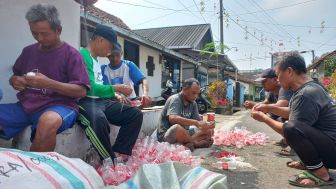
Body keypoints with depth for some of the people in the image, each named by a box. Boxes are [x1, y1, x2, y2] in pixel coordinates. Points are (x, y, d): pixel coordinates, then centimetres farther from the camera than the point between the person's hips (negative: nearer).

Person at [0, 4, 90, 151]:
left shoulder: (71, 54, -2)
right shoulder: (28, 51, 16)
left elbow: (81, 91, -9)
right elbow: (14, 76, 28)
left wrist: (48, 83, -20)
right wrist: (15, 81, 2)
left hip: (58, 105, -5)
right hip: (25, 106, 6)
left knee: (48, 121, -40)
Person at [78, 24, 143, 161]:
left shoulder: (96, 60, 21)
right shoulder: (83, 56, -9)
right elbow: (89, 88, -20)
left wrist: (116, 96, 16)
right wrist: (116, 88, -13)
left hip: (101, 100, 10)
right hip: (86, 101, -9)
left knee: (135, 114, -3)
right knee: (99, 120, -41)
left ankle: (119, 154, -14)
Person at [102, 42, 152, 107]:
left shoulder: (129, 65, 0)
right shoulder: (104, 69, 0)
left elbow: (143, 80, -11)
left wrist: (145, 94, -32)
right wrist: (117, 96, -33)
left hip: (130, 100, 1)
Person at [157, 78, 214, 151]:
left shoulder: (193, 103, 5)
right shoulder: (175, 99, -17)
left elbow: (198, 121, 3)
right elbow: (173, 118, -34)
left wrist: (206, 125, -21)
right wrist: (196, 123, -39)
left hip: (184, 134, 7)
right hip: (166, 135, -7)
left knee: (209, 131, -2)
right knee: (178, 128, -39)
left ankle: (187, 143, -23)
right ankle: (197, 143, -14)